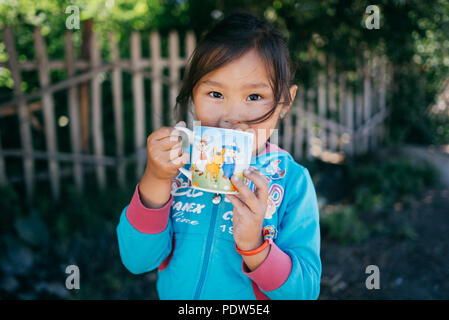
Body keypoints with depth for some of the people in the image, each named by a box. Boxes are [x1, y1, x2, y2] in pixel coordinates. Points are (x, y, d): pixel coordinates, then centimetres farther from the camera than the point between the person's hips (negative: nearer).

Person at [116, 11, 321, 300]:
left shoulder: (293, 181, -19)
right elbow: (137, 262, -18)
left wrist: (254, 246, -36)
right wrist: (155, 180, -31)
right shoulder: (180, 165, -14)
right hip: (172, 294, 2)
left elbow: (305, 291, -20)